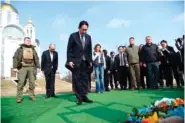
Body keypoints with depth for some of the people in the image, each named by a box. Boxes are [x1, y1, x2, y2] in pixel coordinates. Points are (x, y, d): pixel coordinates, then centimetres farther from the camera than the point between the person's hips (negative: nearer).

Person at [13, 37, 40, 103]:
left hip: (31, 67, 3)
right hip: (22, 67, -3)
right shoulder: (20, 49, 5)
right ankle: (19, 97, 3)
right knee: (21, 82, -5)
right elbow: (15, 58, 0)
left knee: (32, 82, 3)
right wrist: (15, 67, -9)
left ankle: (32, 96, 15)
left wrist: (37, 67, 3)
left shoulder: (33, 49, 13)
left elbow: (36, 59, 12)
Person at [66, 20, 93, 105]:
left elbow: (90, 50, 12)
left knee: (85, 79, 4)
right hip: (75, 61, -4)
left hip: (85, 62, 4)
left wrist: (90, 61, 8)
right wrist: (69, 60, -12)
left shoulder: (88, 37, 9)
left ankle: (84, 96, 12)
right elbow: (69, 49, -5)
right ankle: (79, 98, 8)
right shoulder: (73, 36, -3)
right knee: (76, 80, 1)